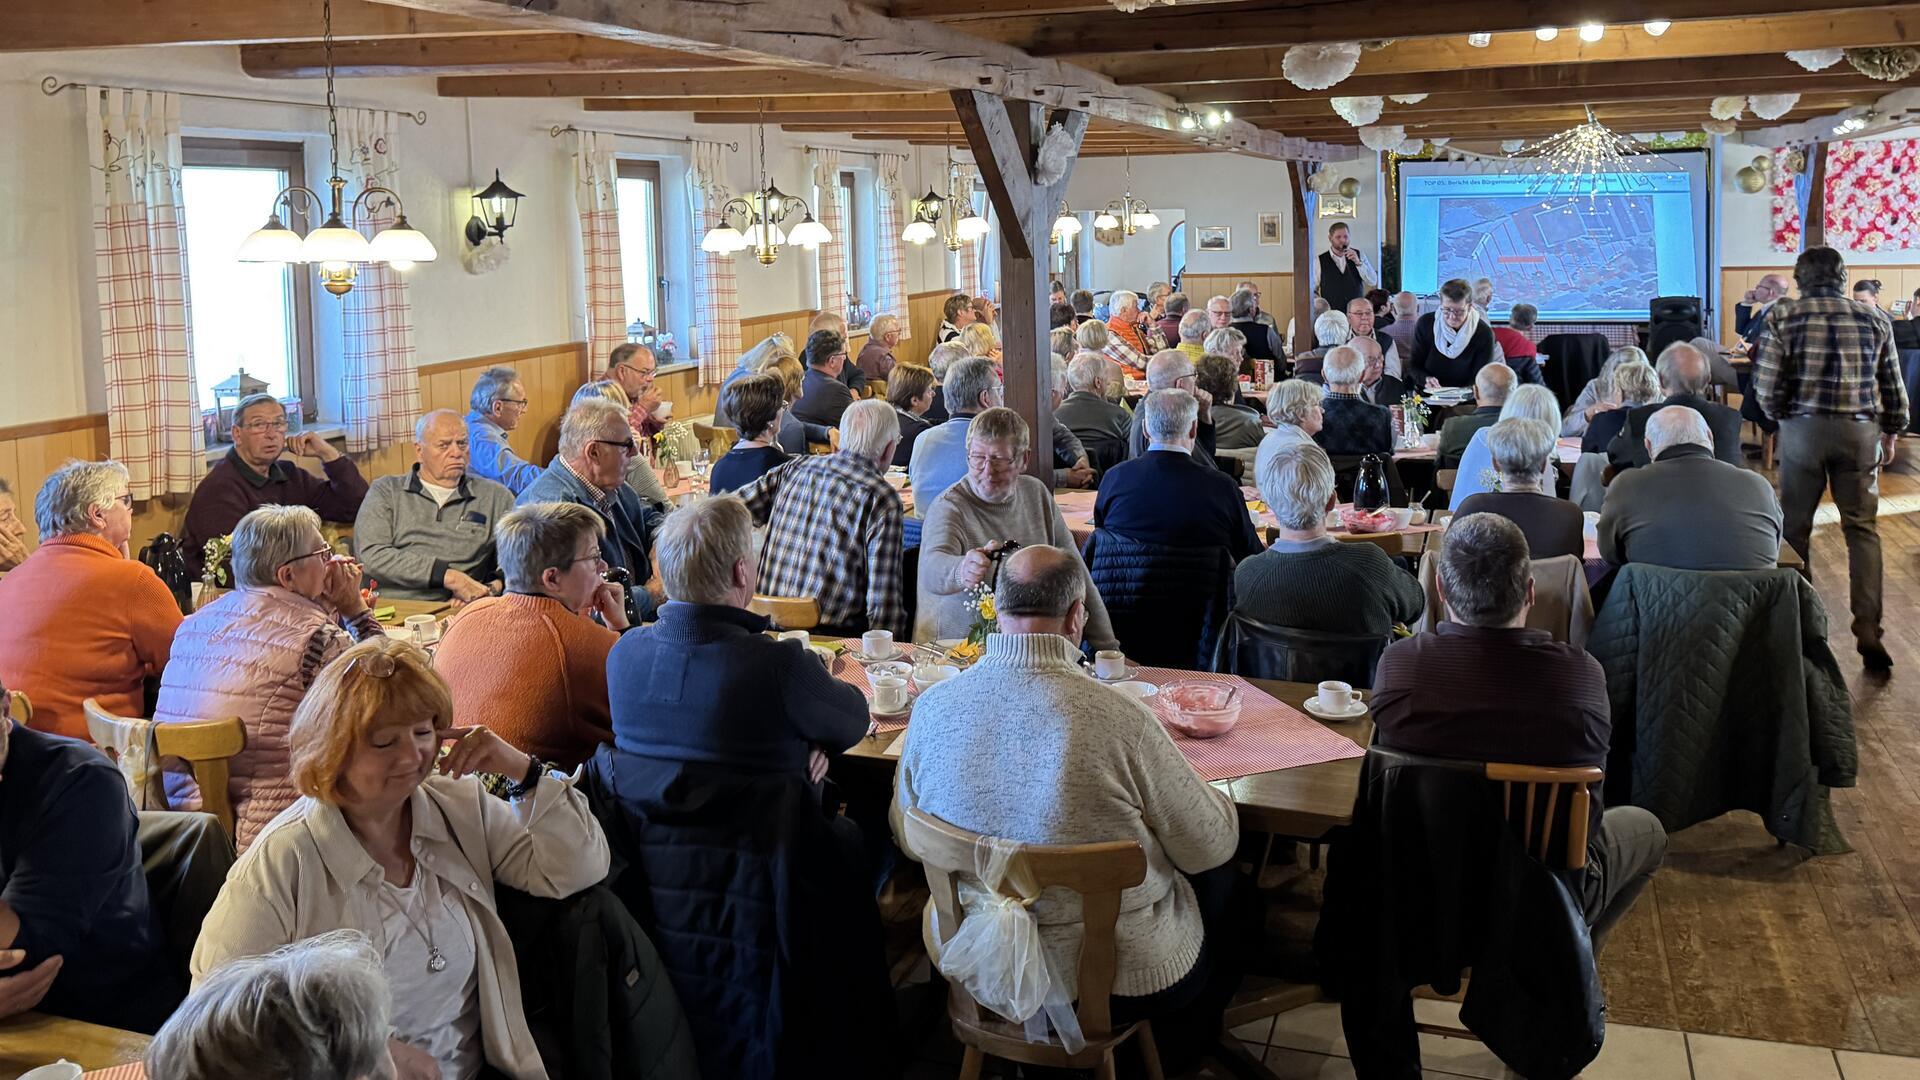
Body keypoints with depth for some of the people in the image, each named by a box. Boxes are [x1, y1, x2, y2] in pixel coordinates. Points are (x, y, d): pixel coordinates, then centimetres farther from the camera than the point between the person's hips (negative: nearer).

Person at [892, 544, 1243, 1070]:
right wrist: (1217, 796, 9)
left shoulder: (931, 707, -14)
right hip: (1123, 979, -5)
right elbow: (1211, 846, -14)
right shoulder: (1119, 717, -28)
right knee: (1218, 876, 27)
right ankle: (1172, 1053, 48)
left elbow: (908, 840, 2)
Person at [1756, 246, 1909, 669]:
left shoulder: (1782, 317, -3)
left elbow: (1766, 385, -9)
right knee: (1863, 528, 7)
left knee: (1795, 526, 11)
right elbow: (1892, 385, 6)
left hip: (1803, 428, -1)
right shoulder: (1874, 318, 3)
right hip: (1860, 429, 1)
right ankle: (1868, 631, -2)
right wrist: (1891, 431, 20)